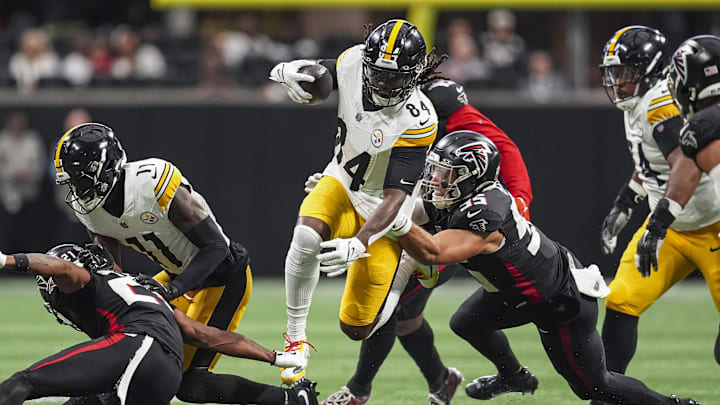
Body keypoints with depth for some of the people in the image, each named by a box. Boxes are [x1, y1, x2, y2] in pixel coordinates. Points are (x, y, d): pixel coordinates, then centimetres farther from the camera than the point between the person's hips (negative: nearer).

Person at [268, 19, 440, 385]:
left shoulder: (417, 120, -29)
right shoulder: (353, 64, -18)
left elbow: (396, 197, -31)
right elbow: (310, 75, -2)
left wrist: (358, 244, -44)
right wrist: (287, 71, -28)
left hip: (382, 213, -3)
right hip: (340, 185, 3)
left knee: (357, 328, -6)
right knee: (307, 235, -35)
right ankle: (296, 337, -17)